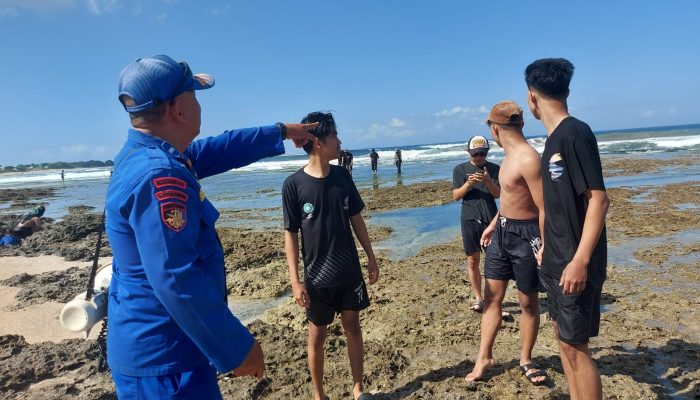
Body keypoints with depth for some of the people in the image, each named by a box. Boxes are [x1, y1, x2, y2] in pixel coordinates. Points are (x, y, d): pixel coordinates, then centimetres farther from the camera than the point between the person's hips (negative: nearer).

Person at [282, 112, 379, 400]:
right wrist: (295, 281, -11)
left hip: (350, 270, 4)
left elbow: (356, 219, 8)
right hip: (317, 276, -4)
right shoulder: (294, 184, -13)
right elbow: (290, 234, -10)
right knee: (317, 335, 11)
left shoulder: (342, 176, -1)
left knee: (353, 326, 14)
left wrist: (371, 257, 9)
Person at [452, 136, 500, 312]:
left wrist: (488, 181, -21)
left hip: (490, 219, 0)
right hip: (469, 220, 1)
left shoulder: (494, 169, 3)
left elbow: (498, 194, -2)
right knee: (472, 261, 5)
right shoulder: (460, 169, 4)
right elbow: (455, 196, 1)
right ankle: (478, 298, 17)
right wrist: (467, 185, -17)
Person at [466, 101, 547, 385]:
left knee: (528, 302, 9)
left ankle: (526, 360, 28)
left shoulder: (528, 159, -22)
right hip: (503, 230, 9)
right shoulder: (510, 156, 8)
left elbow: (544, 209, -22)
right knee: (492, 296, 11)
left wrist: (544, 248, -20)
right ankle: (484, 357, 22)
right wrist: (493, 224, 24)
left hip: (525, 235, -9)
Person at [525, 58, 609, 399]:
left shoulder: (575, 133, -17)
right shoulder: (554, 138, 10)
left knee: (575, 345, 1)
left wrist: (581, 260, -25)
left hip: (575, 263, -9)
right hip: (556, 260, 9)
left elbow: (598, 199, -21)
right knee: (563, 336, 17)